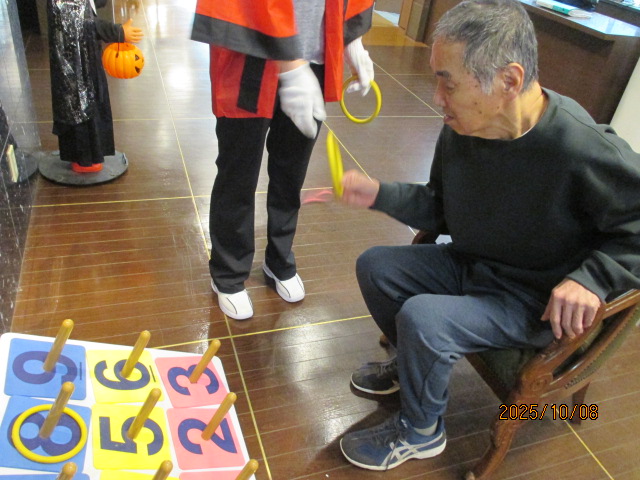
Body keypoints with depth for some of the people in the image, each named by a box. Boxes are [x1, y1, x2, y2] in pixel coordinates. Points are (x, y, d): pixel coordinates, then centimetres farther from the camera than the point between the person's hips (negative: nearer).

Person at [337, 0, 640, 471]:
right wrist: (380, 194, -9)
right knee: (374, 265, 4)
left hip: (536, 302, -7)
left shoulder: (583, 149, -31)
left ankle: (419, 431, 5)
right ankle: (417, 365, 29)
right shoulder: (460, 130, -12)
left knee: (421, 317, -26)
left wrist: (592, 278, -28)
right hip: (467, 264, 7)